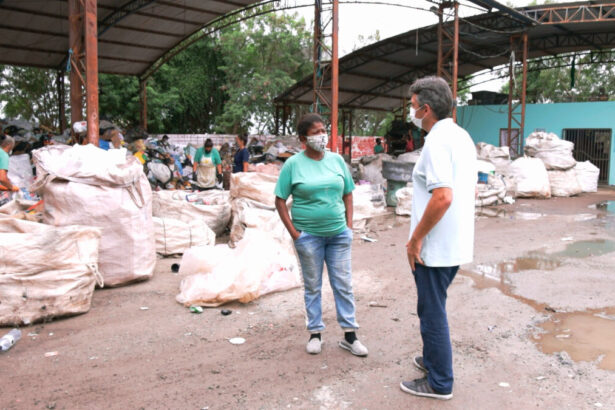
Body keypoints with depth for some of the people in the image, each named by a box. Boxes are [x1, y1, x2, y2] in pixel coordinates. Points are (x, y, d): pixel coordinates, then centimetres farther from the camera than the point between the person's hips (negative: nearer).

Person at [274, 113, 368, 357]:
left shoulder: (337, 160, 4)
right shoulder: (293, 164, -6)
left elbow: (348, 194, 11)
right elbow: (280, 200, -4)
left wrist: (349, 225, 2)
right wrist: (294, 232, -9)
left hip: (339, 234, 3)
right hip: (308, 235, -3)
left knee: (344, 284, 8)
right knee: (312, 286, 10)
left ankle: (349, 335, 20)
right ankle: (315, 334, 25)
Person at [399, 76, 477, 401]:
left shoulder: (437, 141, -19)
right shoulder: (462, 137, 11)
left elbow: (443, 197, -29)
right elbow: (470, 189, 18)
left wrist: (416, 239, -20)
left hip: (435, 247, -10)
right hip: (457, 244, 10)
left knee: (432, 311, 4)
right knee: (433, 307, 24)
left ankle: (439, 383, 18)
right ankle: (433, 359, 40)